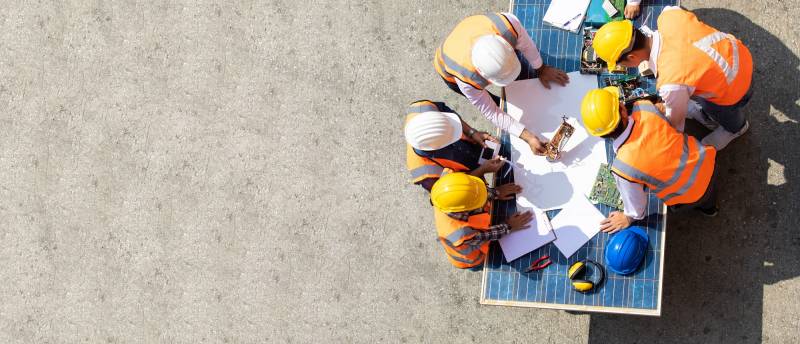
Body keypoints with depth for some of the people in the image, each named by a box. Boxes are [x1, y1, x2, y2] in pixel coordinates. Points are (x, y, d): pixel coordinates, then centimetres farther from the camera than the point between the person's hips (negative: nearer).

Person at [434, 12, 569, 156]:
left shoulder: (508, 23, -46)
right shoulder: (466, 80, -47)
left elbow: (526, 44, -21)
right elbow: (491, 113, -30)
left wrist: (541, 70, -5)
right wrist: (528, 137, -33)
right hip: (452, 73, -3)